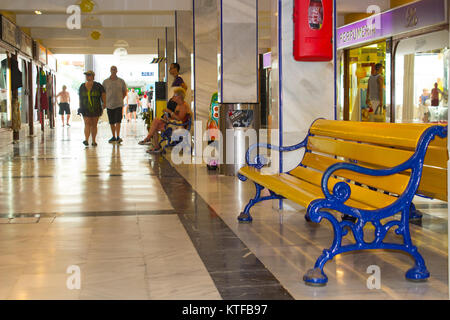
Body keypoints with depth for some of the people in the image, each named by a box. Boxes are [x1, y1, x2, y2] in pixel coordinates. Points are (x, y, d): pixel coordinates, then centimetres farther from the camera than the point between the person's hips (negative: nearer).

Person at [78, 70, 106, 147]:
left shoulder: (98, 86, -1)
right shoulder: (82, 86, 7)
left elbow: (103, 95, 3)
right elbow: (80, 98, 14)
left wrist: (104, 104, -4)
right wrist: (80, 108, 14)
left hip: (96, 109, -1)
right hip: (85, 110, 1)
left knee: (94, 125, 5)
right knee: (87, 124, -11)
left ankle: (94, 141, 13)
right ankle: (86, 140, -21)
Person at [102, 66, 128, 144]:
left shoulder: (121, 81, 3)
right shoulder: (106, 81, 4)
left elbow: (125, 92, 13)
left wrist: (121, 99, 5)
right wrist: (105, 102, 5)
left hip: (118, 104, -2)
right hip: (109, 105, 2)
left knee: (118, 121, -11)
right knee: (111, 122, 7)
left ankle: (118, 137, -13)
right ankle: (113, 137, 17)